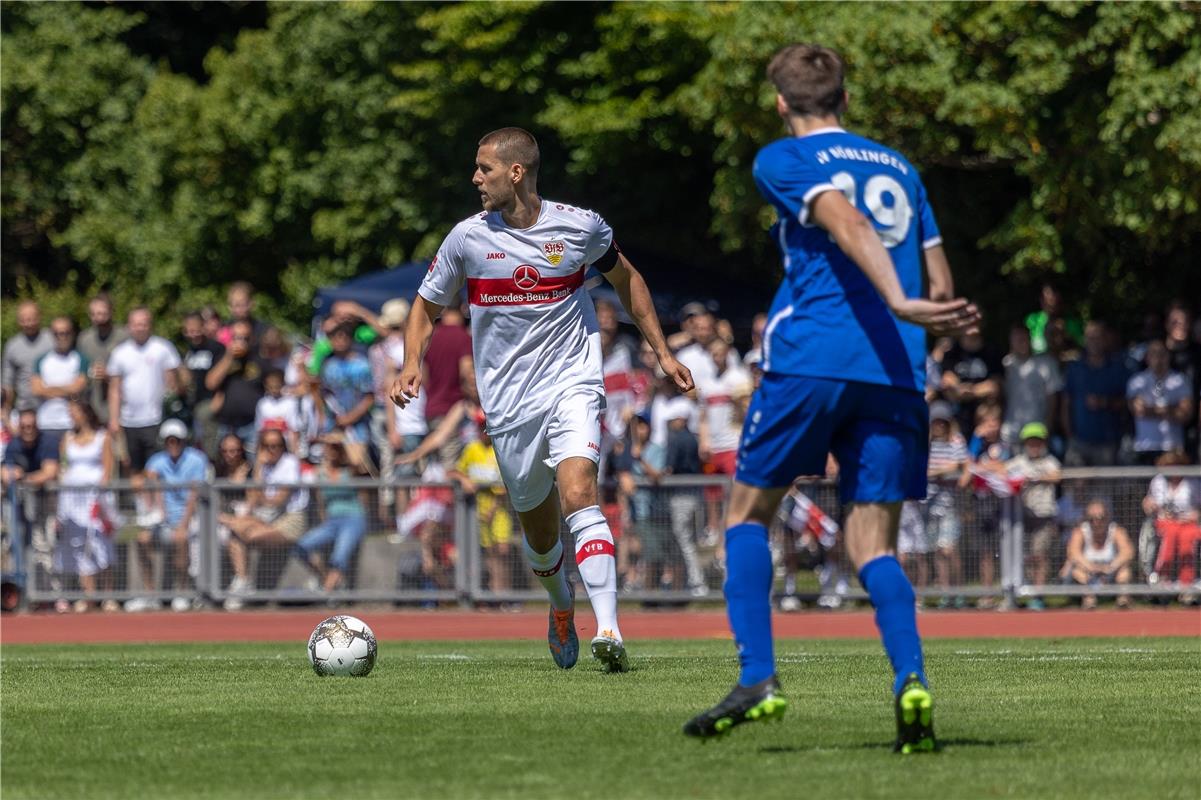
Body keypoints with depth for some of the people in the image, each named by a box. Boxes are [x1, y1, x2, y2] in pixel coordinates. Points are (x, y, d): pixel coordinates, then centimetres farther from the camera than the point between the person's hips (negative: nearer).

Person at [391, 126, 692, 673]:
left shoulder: (580, 228, -4)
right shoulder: (468, 238, -3)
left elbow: (624, 277, 16)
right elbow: (427, 305, 10)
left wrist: (662, 352, 15)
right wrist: (411, 363, -9)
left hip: (572, 385, -2)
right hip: (508, 402, 2)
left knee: (578, 493, -25)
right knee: (538, 527, 9)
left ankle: (608, 630, -32)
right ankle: (561, 605, 42)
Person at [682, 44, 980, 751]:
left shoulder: (782, 161, 5)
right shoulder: (900, 169, 21)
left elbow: (847, 222, -14)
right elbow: (941, 287, 18)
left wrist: (899, 303, -26)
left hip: (810, 361, -4)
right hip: (895, 375, 4)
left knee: (749, 512, 13)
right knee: (874, 544, 4)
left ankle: (759, 679, -1)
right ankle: (911, 680, -21)